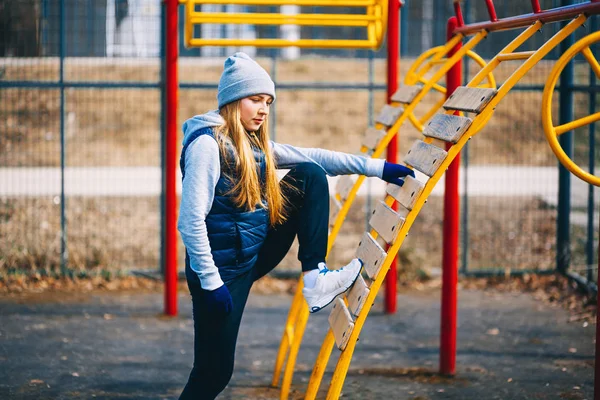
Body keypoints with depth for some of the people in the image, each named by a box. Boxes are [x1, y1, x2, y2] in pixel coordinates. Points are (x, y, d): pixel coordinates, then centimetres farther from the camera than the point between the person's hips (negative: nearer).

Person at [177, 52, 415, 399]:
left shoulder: (255, 145, 9)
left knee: (309, 176, 4)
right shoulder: (207, 144, -17)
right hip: (222, 268, -8)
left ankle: (315, 280, -2)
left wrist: (376, 167, 5)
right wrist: (211, 283, -22)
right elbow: (191, 221, -22)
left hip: (254, 254, 8)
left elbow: (315, 158, 12)